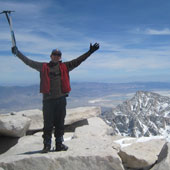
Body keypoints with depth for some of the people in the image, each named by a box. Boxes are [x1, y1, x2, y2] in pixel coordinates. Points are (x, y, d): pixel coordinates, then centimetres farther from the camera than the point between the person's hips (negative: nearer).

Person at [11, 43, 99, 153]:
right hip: (48, 100, -2)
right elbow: (28, 62, 9)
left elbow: (78, 61, 9)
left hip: (61, 99, 2)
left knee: (60, 123, 9)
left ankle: (59, 144, 20)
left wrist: (90, 52, 3)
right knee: (48, 124, 2)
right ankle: (47, 145, 12)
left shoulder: (65, 66, 11)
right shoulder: (43, 66, 8)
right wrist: (17, 53, 5)